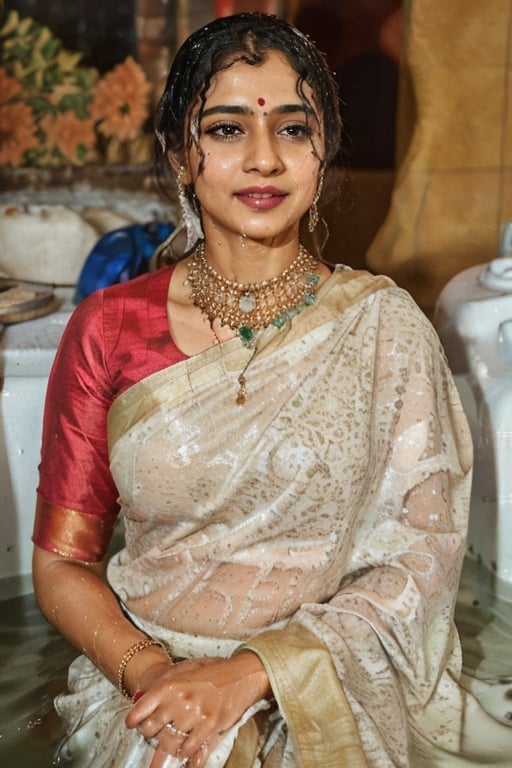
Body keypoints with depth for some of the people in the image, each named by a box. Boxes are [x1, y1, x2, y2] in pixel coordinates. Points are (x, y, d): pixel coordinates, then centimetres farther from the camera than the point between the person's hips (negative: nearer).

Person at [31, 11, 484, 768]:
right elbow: (61, 566, 3)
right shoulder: (109, 328, 0)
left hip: (332, 707, 0)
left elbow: (426, 552, -3)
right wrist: (151, 673, -14)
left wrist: (256, 671, -14)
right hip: (145, 701, 1)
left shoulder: (383, 324, -2)